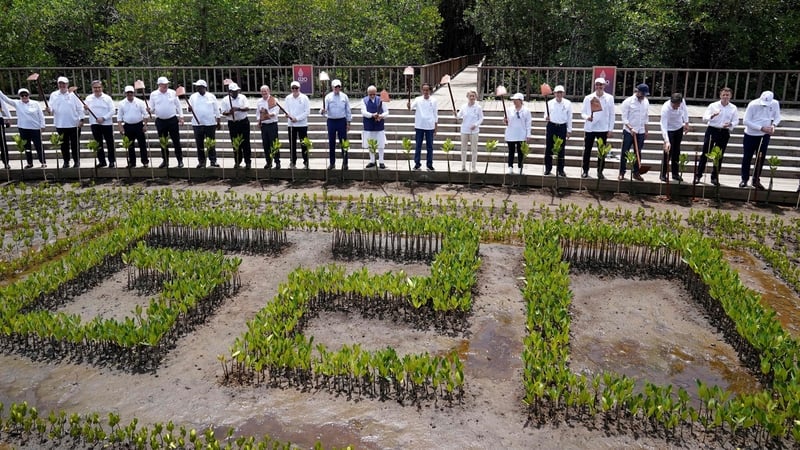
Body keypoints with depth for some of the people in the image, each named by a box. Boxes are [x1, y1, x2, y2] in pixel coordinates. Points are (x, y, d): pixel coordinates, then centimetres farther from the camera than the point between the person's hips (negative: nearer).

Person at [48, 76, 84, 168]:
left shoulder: (73, 94, 2)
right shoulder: (54, 95, 8)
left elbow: (80, 108, 1)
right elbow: (51, 108, 7)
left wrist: (81, 119, -7)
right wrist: (49, 110, -16)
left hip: (73, 124, -2)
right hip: (60, 125, 2)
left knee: (75, 144, 2)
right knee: (64, 145, 7)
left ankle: (77, 161, 11)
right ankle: (66, 162, 15)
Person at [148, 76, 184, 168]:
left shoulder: (173, 93, 2)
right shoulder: (153, 94, 3)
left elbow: (178, 106, 7)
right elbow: (152, 108, 6)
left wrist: (181, 117, 1)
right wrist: (150, 111, -16)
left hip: (172, 120, -1)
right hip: (160, 121, 1)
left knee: (176, 141, 0)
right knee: (163, 142, 8)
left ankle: (180, 160, 7)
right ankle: (165, 161, 19)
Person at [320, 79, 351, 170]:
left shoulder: (344, 96, 4)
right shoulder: (328, 97, 1)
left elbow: (348, 110, 7)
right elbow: (325, 109, -5)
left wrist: (348, 122, 4)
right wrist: (322, 111, -30)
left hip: (342, 121, 0)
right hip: (331, 121, 0)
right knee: (331, 143, 5)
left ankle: (345, 163, 6)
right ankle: (332, 163, 13)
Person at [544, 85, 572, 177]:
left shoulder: (568, 103, 1)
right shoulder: (550, 103, 1)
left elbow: (569, 117, 5)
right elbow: (546, 115, 6)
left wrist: (569, 130, 4)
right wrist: (546, 118, -19)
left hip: (562, 127, 0)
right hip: (551, 126, 0)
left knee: (561, 149, 3)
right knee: (548, 148, 1)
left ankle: (560, 169, 11)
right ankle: (548, 168, 12)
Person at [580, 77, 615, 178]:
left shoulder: (609, 98, 1)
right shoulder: (588, 98, -1)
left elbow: (611, 114, 3)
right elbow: (583, 112, 3)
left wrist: (610, 129, 0)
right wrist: (587, 117, -20)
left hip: (603, 129, 0)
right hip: (589, 128, 0)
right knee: (587, 150, 5)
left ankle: (600, 171, 17)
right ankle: (585, 170, 16)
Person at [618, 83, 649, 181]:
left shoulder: (646, 102, 8)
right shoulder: (628, 101, -9)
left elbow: (646, 118, 16)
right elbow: (624, 117, -10)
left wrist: (646, 130, 14)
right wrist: (630, 128, -19)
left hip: (640, 132, 5)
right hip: (628, 131, -5)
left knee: (638, 153, 8)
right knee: (625, 152, -1)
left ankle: (636, 173, 16)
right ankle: (621, 173, 6)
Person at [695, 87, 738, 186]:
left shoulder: (733, 108, 4)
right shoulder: (713, 105, -1)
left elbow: (736, 121, 4)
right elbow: (704, 118, -8)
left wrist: (730, 124, -18)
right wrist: (712, 116, -29)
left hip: (724, 133, 2)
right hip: (712, 130, -2)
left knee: (719, 156, 8)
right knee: (705, 153, 0)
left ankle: (714, 177, 18)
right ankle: (698, 175, 7)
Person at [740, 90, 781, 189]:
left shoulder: (775, 104, -9)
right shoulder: (753, 105, -19)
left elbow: (777, 117, 5)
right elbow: (746, 121, -18)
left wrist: (773, 125, -18)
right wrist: (761, 128, -24)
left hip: (765, 136, 3)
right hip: (751, 135, -3)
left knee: (761, 158, 7)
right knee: (747, 158, 4)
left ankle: (756, 180, 18)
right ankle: (744, 179, 16)